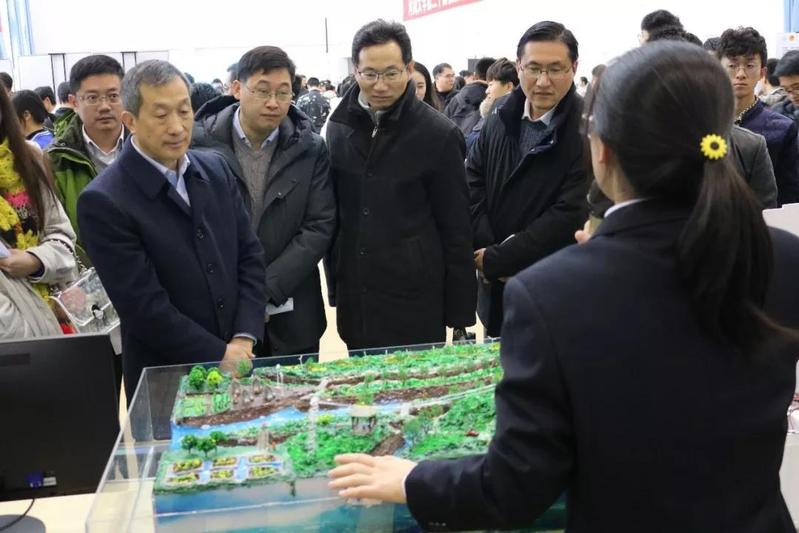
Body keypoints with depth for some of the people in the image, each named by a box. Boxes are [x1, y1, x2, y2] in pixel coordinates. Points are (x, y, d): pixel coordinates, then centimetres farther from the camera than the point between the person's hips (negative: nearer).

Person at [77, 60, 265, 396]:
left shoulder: (215, 169, 3)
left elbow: (250, 255, 3)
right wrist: (220, 355, -14)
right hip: (165, 380, -5)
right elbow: (144, 306, -17)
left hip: (239, 361, 5)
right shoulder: (104, 201, -15)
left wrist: (244, 339, -8)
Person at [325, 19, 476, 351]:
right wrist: (334, 282, 10)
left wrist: (460, 313, -5)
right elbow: (331, 209, 11)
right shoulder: (339, 126, 4)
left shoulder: (438, 134, -9)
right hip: (353, 297, 4)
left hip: (414, 301, -4)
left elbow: (456, 230, -6)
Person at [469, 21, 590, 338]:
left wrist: (495, 261, -17)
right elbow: (472, 183, 4)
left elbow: (570, 216, -22)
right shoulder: (502, 115, 2)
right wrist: (486, 250, -10)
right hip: (497, 288, 5)